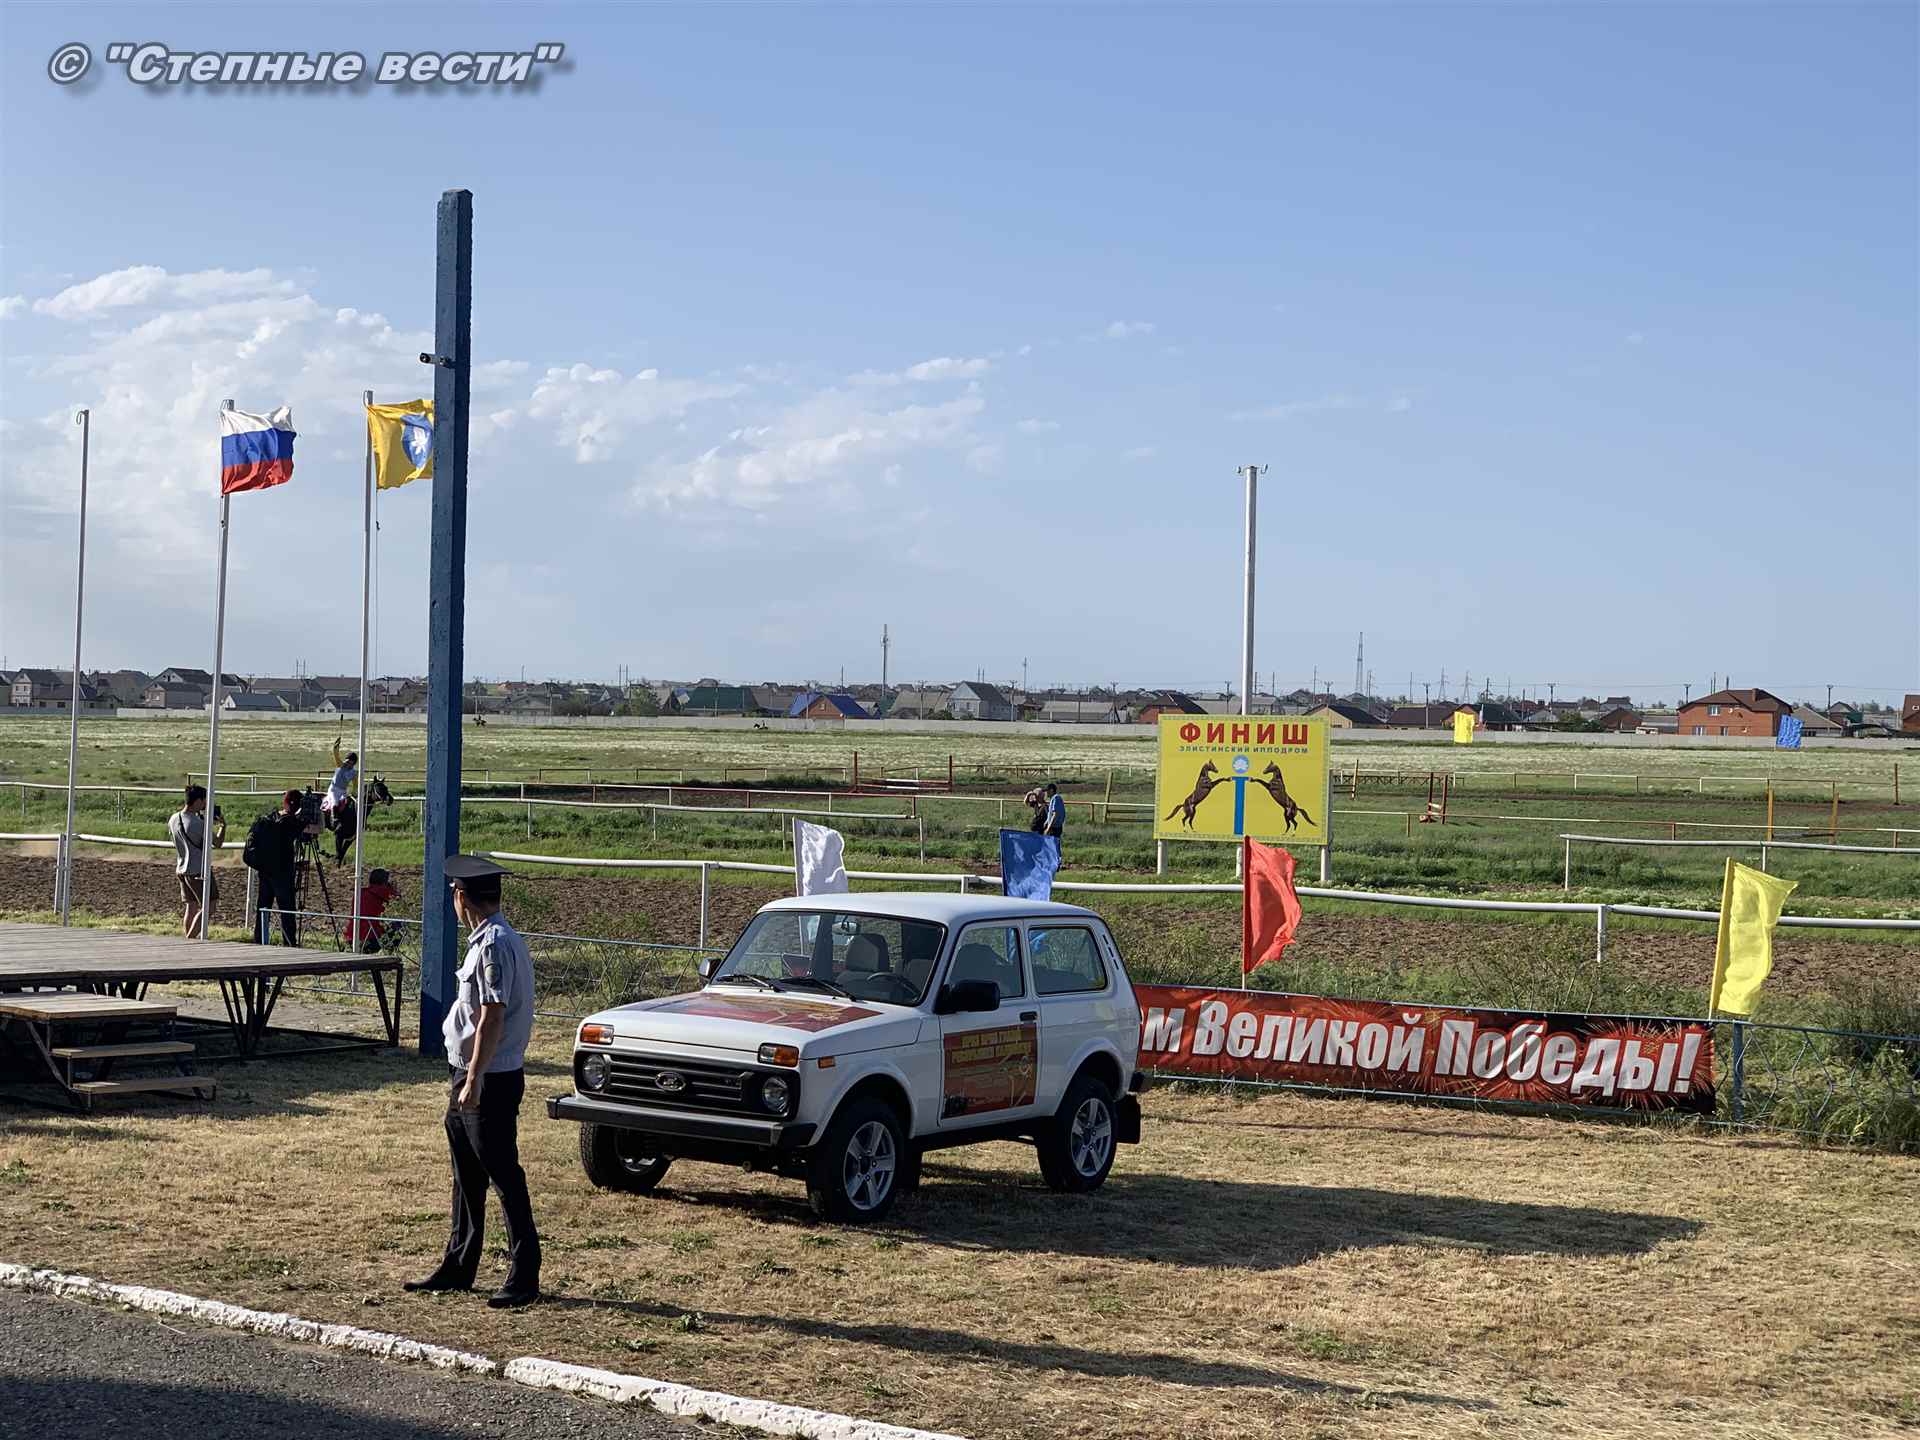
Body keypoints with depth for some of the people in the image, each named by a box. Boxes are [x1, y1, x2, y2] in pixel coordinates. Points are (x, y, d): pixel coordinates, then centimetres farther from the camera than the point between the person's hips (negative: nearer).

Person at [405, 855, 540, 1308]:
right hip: (472, 1076, 10)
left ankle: (524, 1278, 0)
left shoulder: (494, 945, -18)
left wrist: (474, 1081, -24)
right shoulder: (493, 940, 13)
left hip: (490, 1080, -10)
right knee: (467, 1176, 17)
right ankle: (458, 1267, 27)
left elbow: (492, 1018, -23)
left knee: (504, 1176, -5)